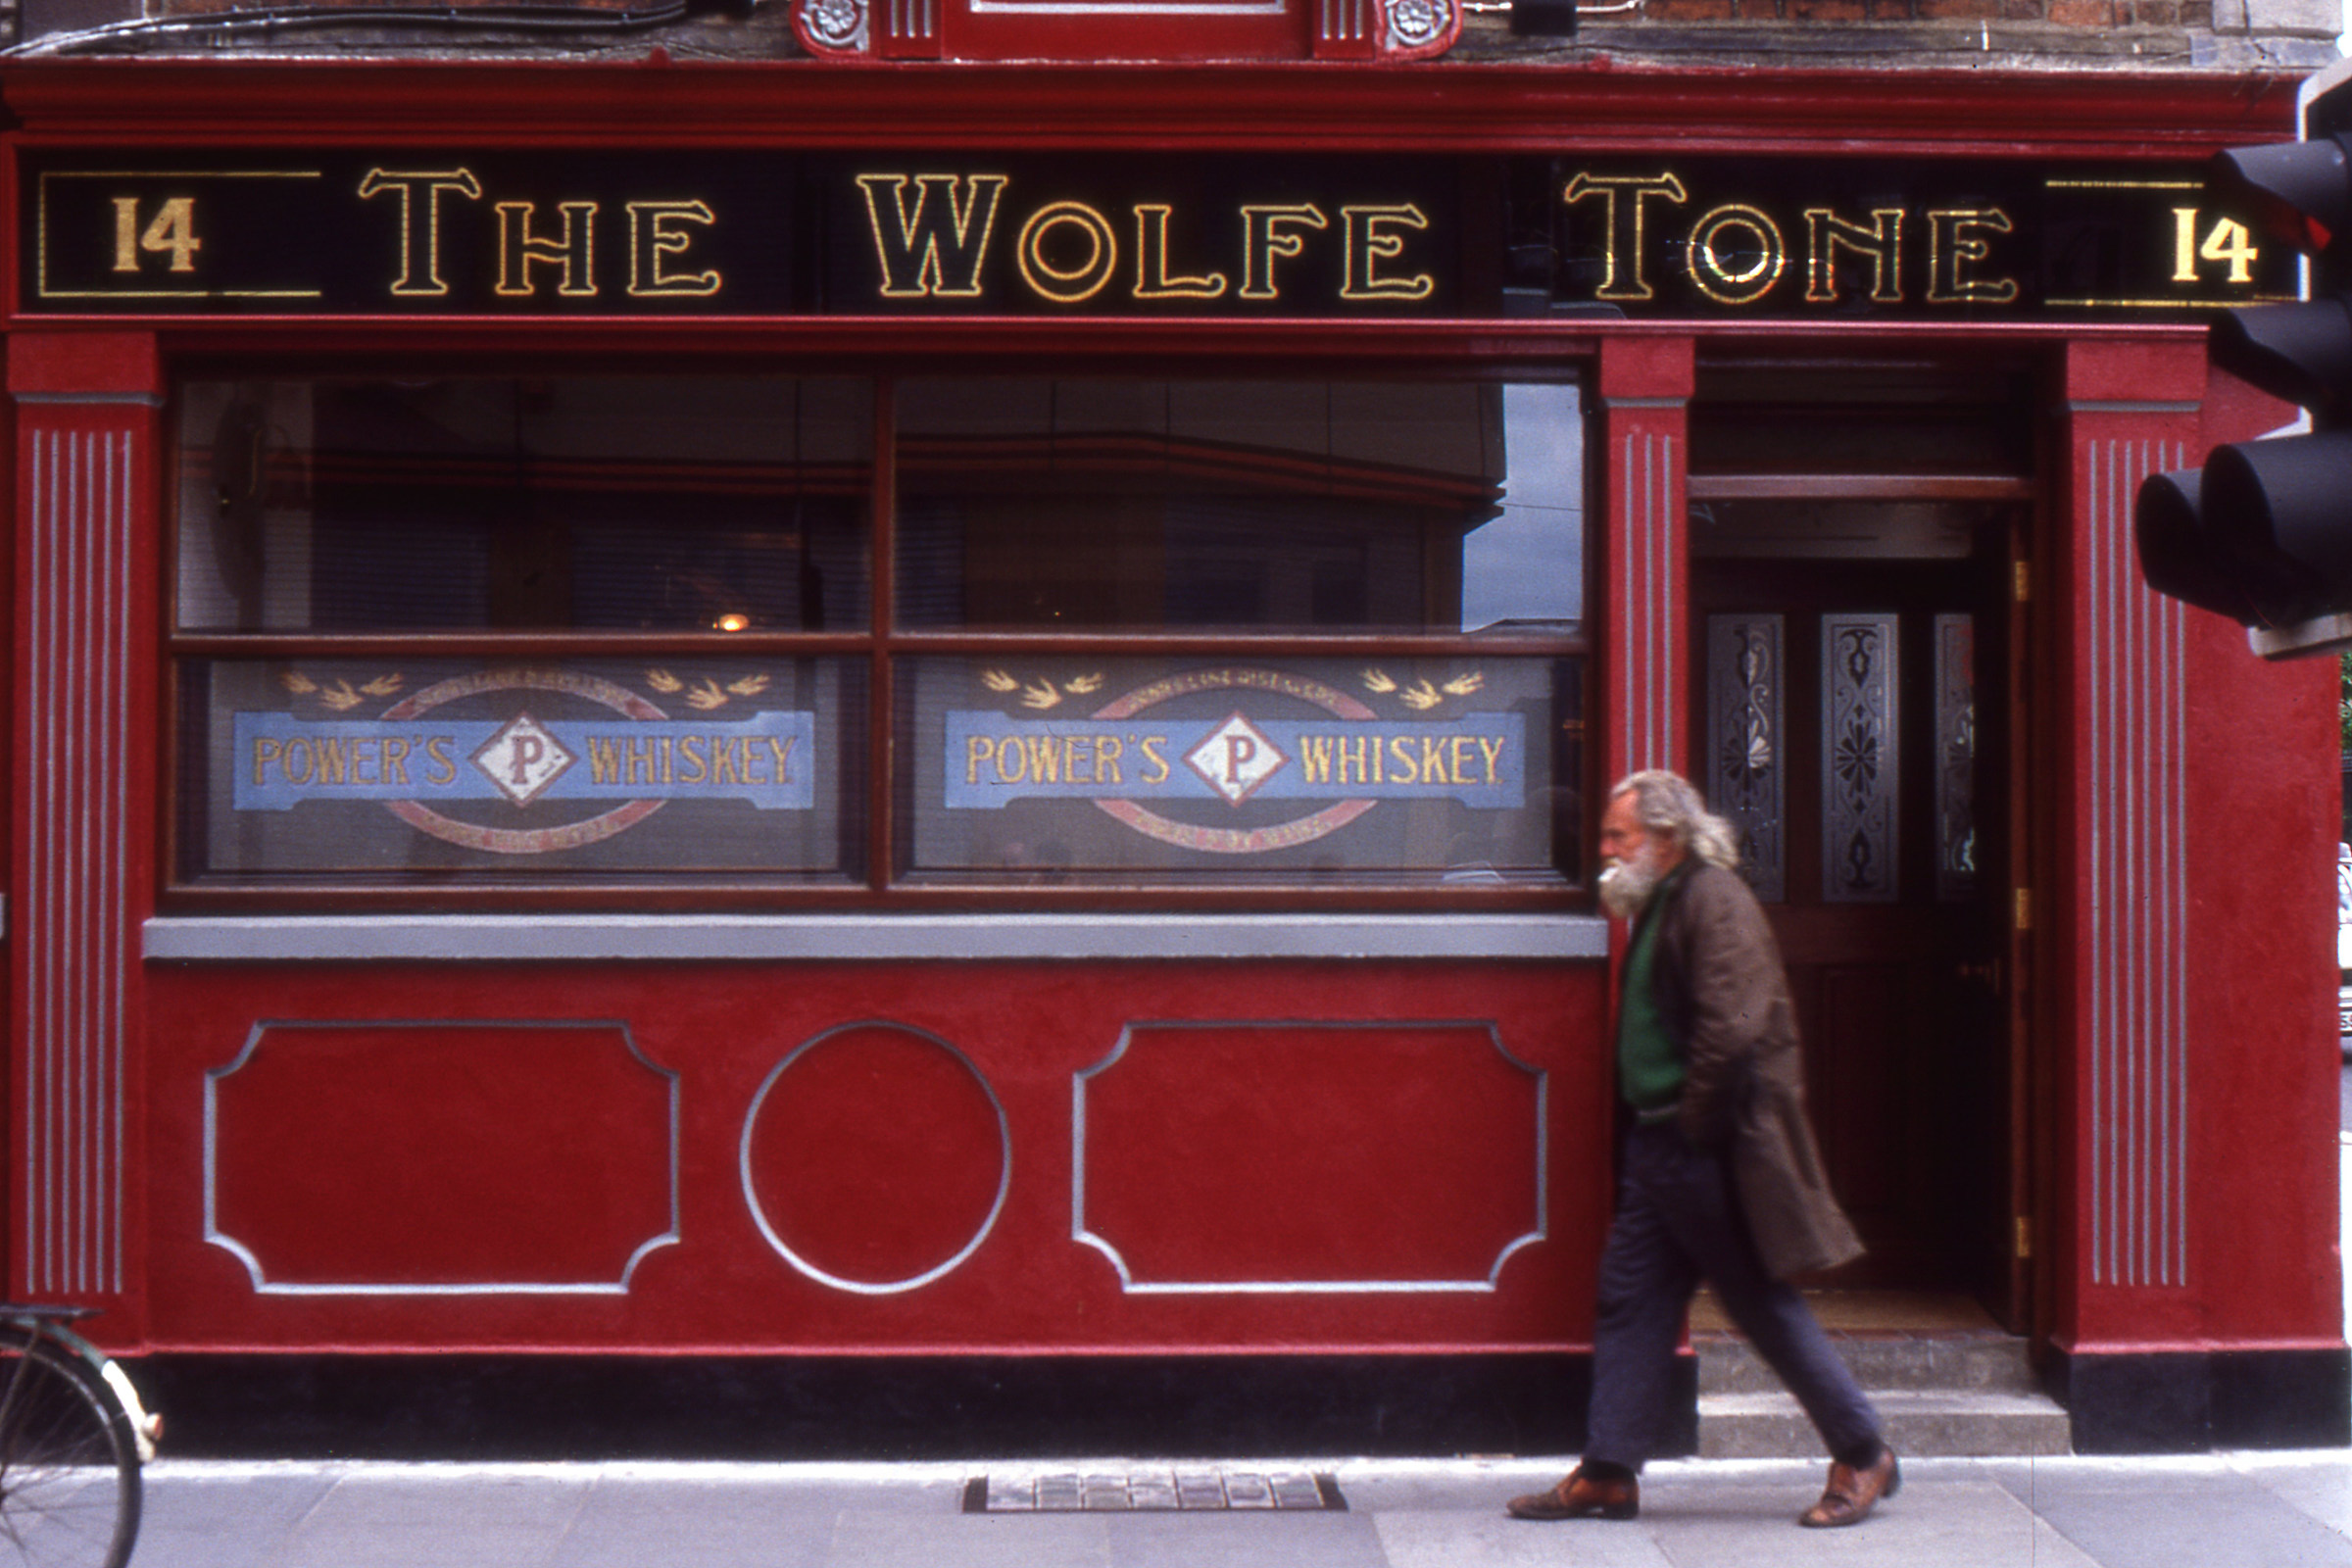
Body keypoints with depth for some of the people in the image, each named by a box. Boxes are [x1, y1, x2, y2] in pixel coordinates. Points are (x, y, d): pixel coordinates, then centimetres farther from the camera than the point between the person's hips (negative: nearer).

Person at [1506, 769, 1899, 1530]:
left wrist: (1695, 1126, -17)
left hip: (1712, 1151, -9)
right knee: (1631, 1303, 8)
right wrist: (1650, 1127, 13)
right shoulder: (1659, 904, 15)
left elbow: (1730, 1027, -23)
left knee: (1765, 1306, 0)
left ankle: (1864, 1457, 15)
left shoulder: (1714, 899, -14)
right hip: (1658, 1141, 9)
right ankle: (1608, 1474, 14)